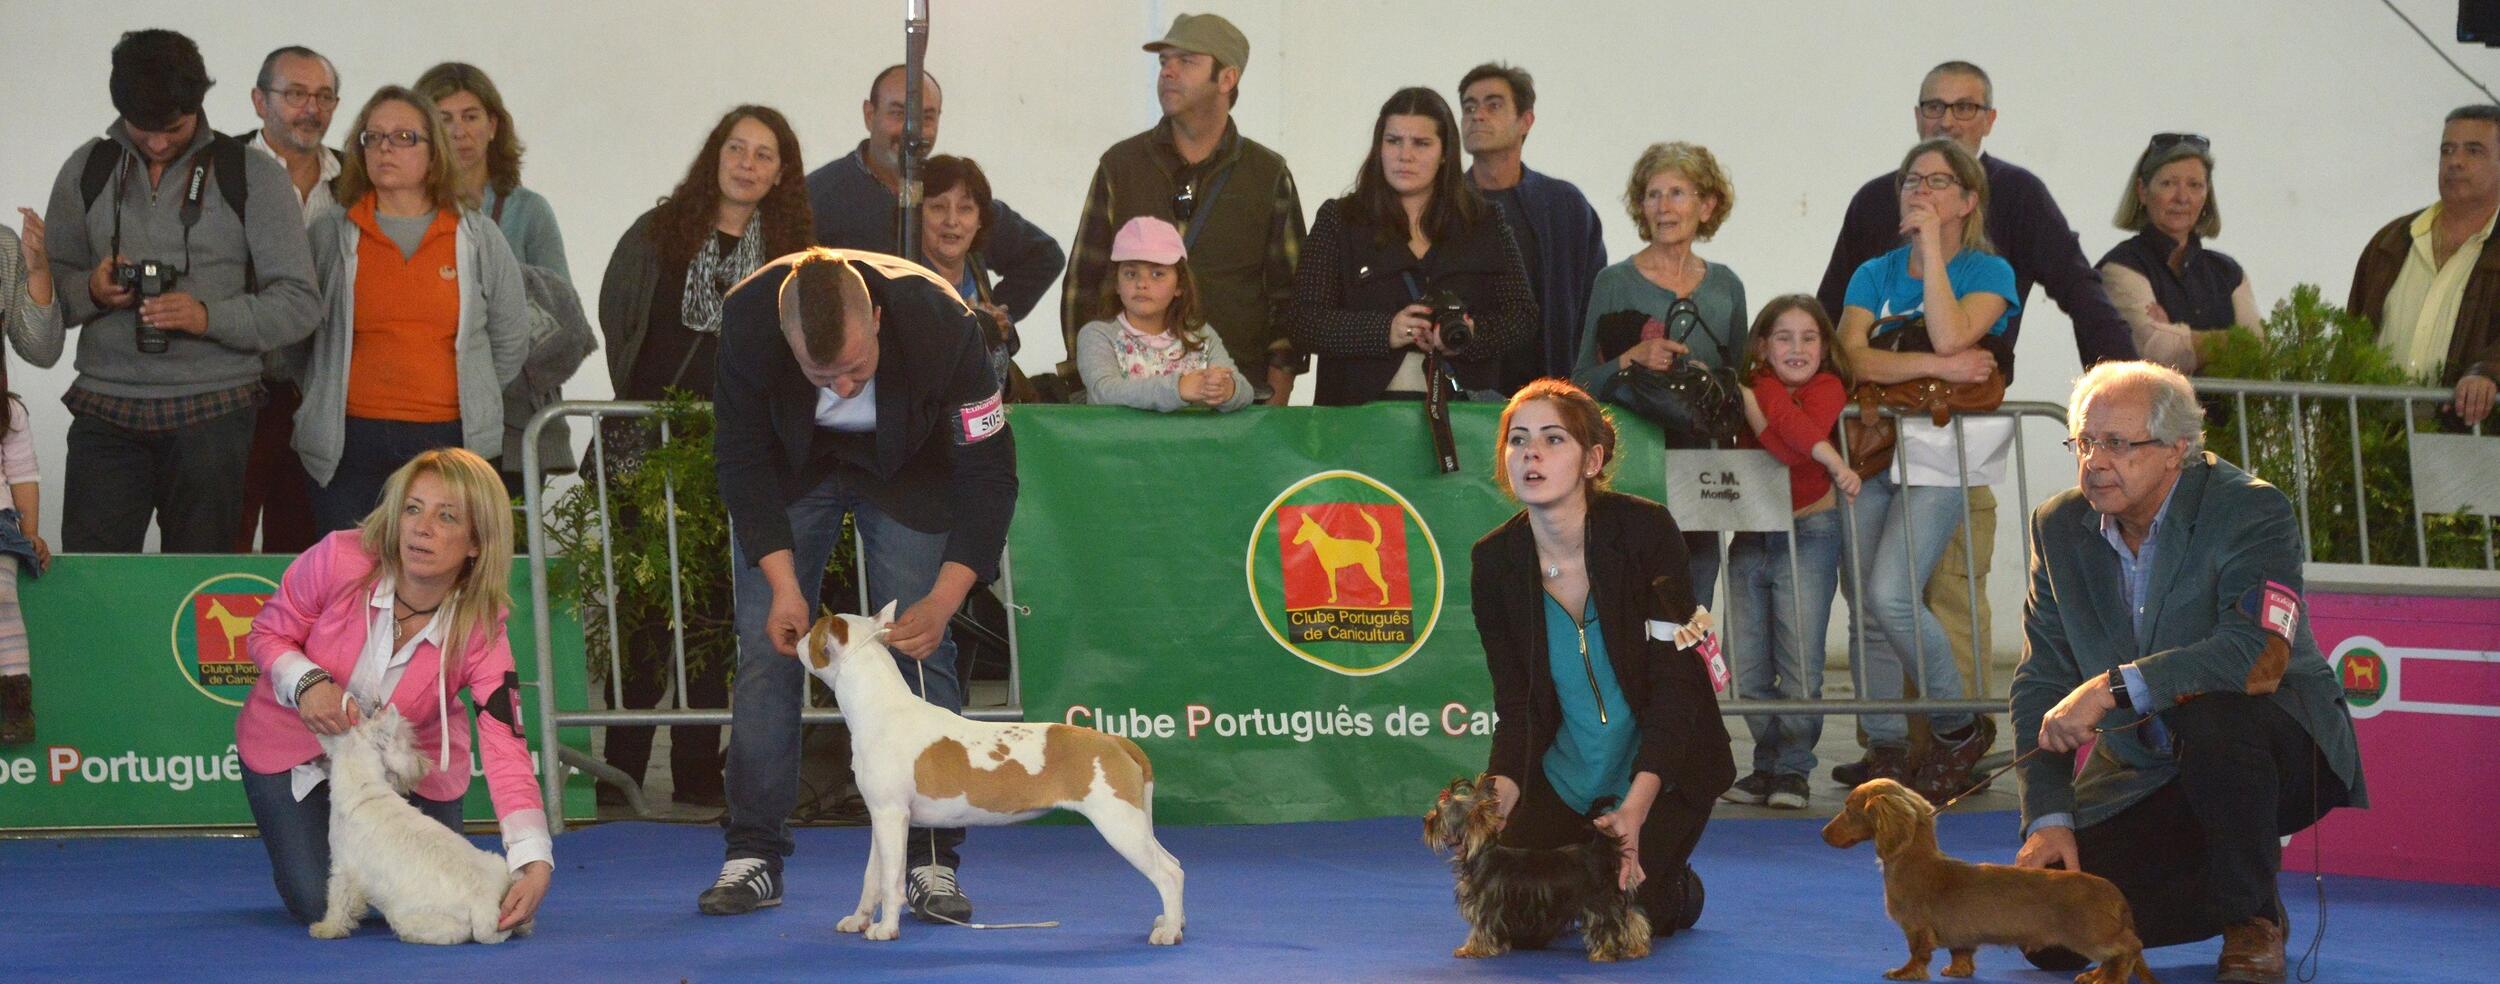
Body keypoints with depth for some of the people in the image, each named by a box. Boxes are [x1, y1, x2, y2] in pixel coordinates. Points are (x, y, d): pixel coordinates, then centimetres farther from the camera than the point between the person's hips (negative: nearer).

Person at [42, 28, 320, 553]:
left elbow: (301, 304, -2)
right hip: (105, 409, 2)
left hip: (210, 411, -2)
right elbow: (48, 289, 14)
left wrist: (209, 316, -18)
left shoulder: (254, 177, 1)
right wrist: (90, 291, -9)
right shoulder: (87, 170, 10)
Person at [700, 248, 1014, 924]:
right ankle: (753, 855, 5)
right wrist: (782, 584, -27)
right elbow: (741, 460, -19)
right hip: (790, 466, 1)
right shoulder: (746, 319, -34)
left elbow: (988, 472, -28)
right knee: (766, 646, -4)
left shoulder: (941, 323, -37)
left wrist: (942, 601, -36)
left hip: (908, 469, -1)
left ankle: (931, 863, -3)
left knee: (920, 654, -9)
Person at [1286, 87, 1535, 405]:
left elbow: (1522, 313, 11)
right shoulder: (1338, 220, 10)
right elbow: (1301, 321, 1)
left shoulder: (1483, 224, 14)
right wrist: (1385, 332, -13)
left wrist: (1473, 335, -10)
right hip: (1362, 408, -1)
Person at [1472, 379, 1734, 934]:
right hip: (1562, 778, 3)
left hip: (1661, 771, -3)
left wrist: (1635, 808, -30)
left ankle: (1680, 889, 17)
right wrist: (1497, 805, -23)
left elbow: (1675, 686, -19)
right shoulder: (1495, 562, -8)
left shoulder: (1645, 531, -19)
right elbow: (1515, 707, -4)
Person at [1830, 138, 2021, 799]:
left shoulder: (1989, 273, 3)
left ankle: (1961, 730, -2)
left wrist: (1931, 247, -11)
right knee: (1864, 601, 0)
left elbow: (1950, 336, -17)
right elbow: (1852, 356, -3)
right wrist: (1938, 366, -15)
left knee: (1891, 594, -18)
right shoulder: (1874, 275, 14)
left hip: (1942, 453, -5)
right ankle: (1886, 749, 9)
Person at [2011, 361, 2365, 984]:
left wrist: (2113, 688, -38)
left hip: (2280, 749, -5)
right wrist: (2048, 818, -11)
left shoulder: (2251, 511, -17)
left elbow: (2257, 653, -33)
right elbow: (2040, 685, 1)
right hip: (2141, 773, 5)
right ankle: (2217, 892, 17)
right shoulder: (2059, 527, 0)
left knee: (2214, 712, -40)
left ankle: (2253, 921, -16)